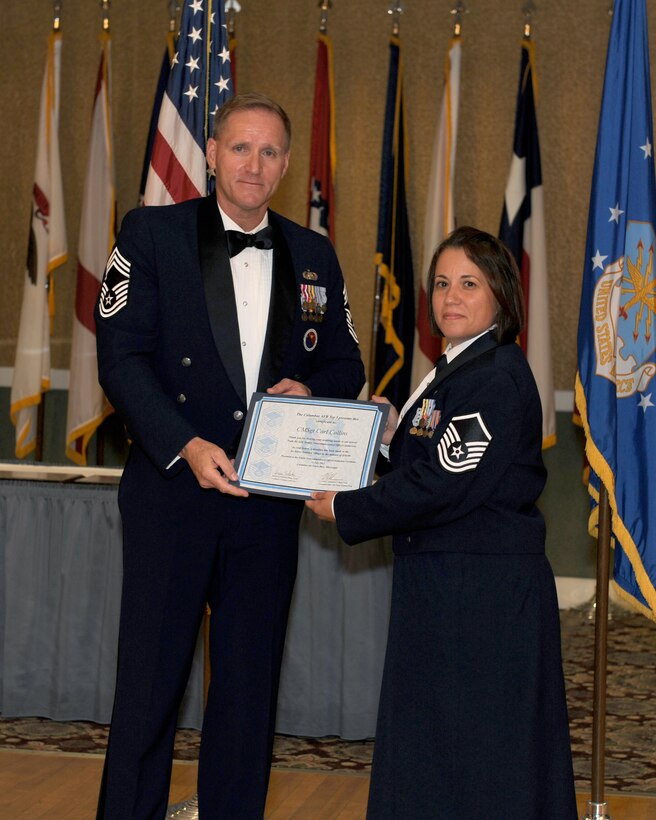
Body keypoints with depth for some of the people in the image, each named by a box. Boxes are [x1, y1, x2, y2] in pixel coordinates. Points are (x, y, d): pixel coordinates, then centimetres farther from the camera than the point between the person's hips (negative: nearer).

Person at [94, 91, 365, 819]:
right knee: (149, 678, 2)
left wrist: (310, 391, -8)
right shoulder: (151, 234, -1)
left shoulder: (313, 256, 11)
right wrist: (186, 447, -20)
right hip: (171, 486, -3)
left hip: (269, 499, 3)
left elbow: (344, 364, 16)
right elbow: (121, 356, -8)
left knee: (251, 680, 10)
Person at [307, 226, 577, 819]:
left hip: (486, 588, -10)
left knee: (482, 753, -1)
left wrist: (345, 510, -13)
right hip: (441, 582, 10)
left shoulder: (497, 378, -17)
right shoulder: (454, 370, 15)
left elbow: (443, 487, -22)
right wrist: (395, 434, 0)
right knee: (429, 740, 17)